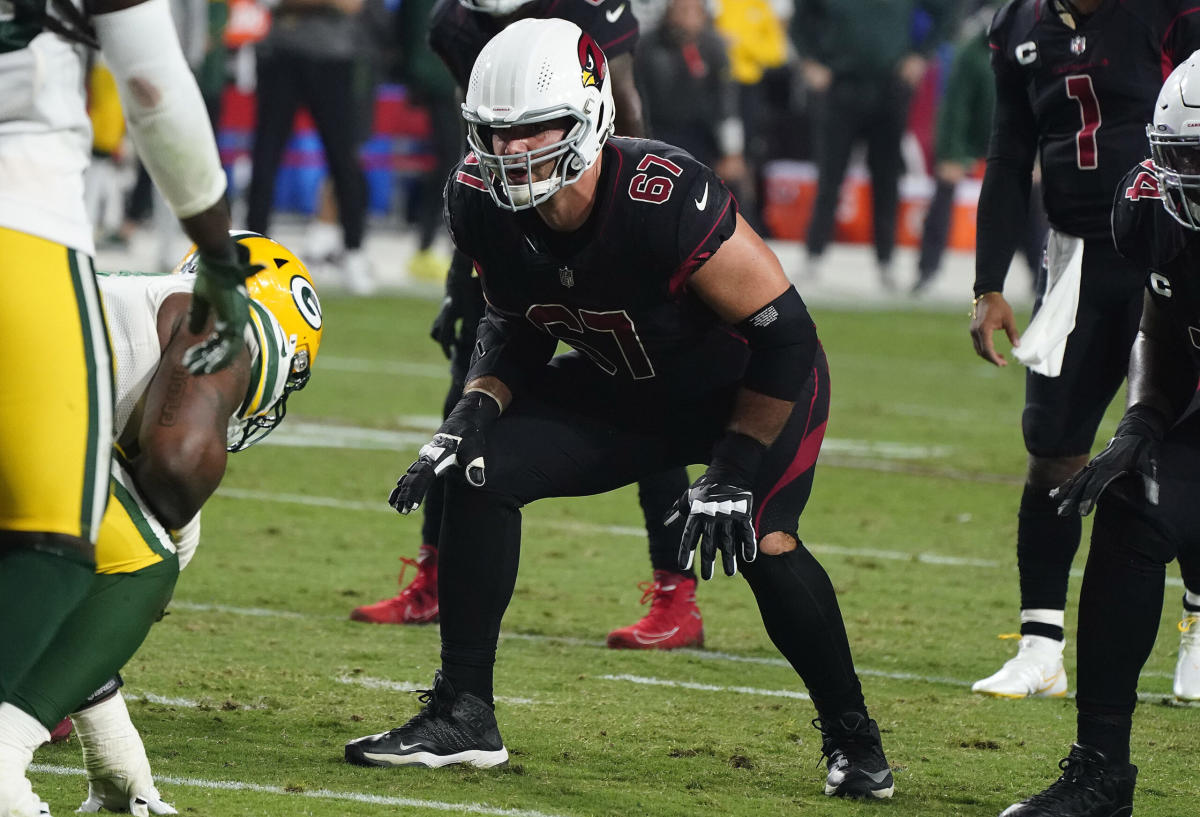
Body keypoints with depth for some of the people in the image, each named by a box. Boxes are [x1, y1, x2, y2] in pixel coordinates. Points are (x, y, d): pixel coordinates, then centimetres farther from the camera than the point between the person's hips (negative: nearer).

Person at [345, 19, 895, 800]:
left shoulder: (668, 201, -37)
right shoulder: (484, 204, -19)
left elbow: (784, 336, -28)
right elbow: (517, 329, 2)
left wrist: (733, 472, -27)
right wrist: (473, 415, -15)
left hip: (750, 387, -6)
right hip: (623, 389, 6)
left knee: (761, 544, -25)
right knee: (478, 473, -11)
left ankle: (852, 738, -1)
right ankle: (463, 714, -1)